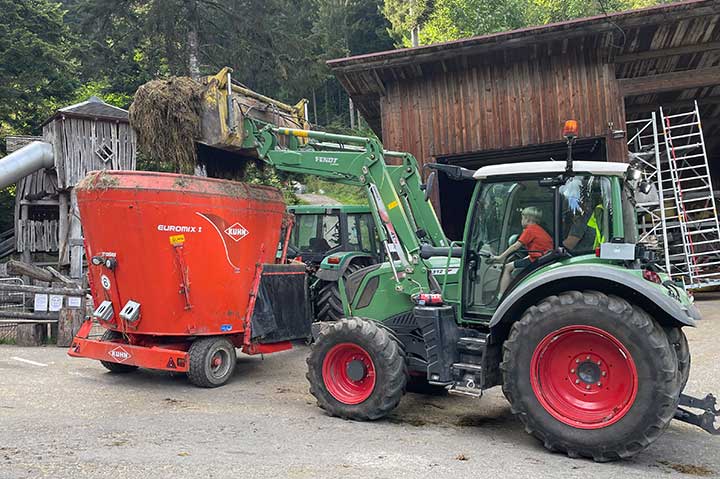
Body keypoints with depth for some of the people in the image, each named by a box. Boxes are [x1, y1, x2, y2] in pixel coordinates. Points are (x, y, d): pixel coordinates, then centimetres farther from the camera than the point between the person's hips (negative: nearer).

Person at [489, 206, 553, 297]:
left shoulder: (529, 229, -7)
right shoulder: (540, 230, 20)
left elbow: (516, 246, -11)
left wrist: (500, 257, -5)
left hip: (536, 261, -10)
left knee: (507, 268, -6)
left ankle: (500, 296, -11)